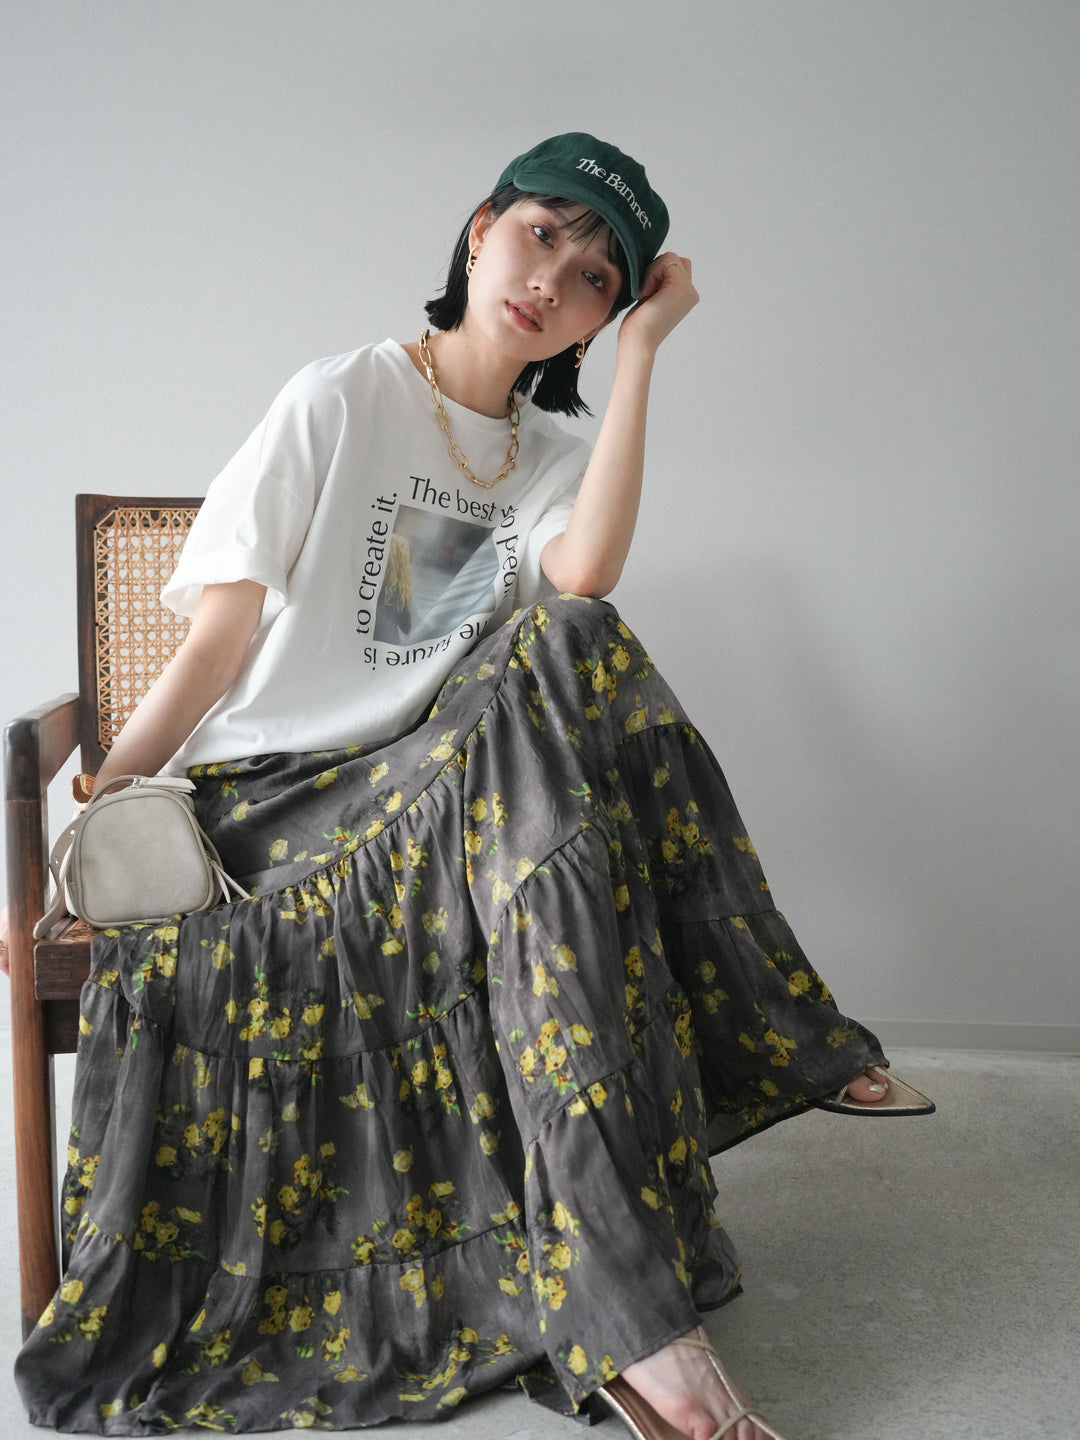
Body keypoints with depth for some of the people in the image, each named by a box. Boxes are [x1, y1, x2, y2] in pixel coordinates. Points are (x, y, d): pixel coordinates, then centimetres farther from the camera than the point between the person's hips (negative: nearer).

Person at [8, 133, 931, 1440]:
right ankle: (631, 1322, -34)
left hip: (458, 777, 5)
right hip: (276, 789, -4)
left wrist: (638, 348, -9)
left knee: (574, 648, -26)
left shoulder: (555, 452, 12)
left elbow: (581, 578, -13)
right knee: (549, 837, -33)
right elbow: (225, 628, -6)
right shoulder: (338, 401, 0)